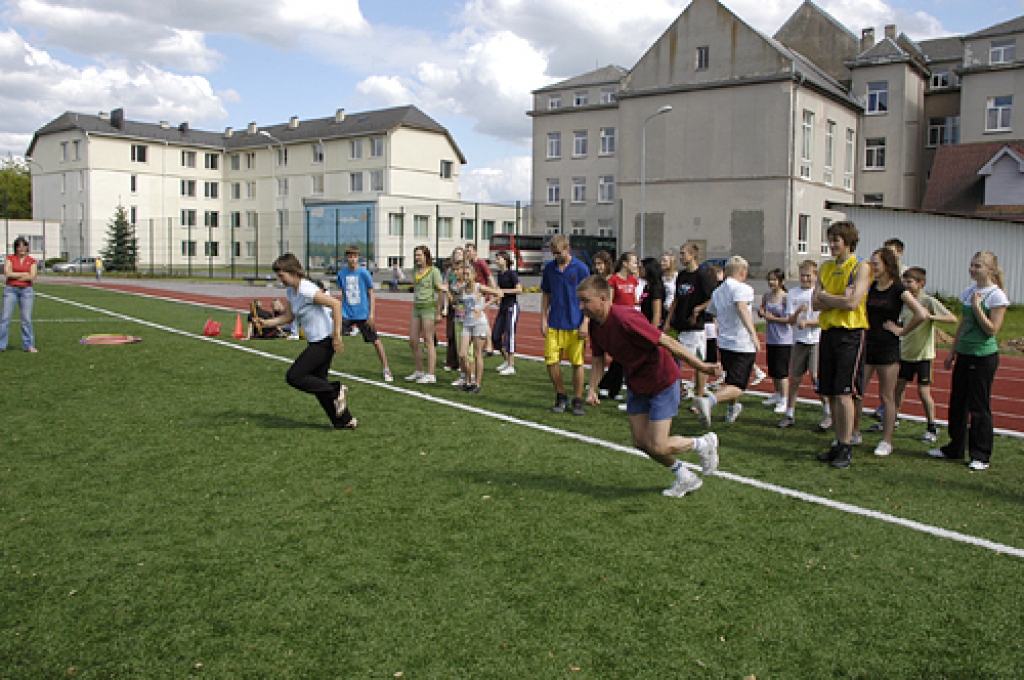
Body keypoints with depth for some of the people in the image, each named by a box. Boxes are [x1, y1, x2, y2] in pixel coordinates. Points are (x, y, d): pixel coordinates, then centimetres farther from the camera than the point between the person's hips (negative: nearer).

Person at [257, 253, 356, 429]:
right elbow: (288, 316, 19)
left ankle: (336, 391, -3)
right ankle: (345, 420, 20)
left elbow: (335, 303, -24)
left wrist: (337, 335, -23)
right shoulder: (290, 292, 11)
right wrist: (266, 323, 4)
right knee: (317, 381, 14)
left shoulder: (306, 290, -19)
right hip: (315, 342, 10)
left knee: (293, 377, -9)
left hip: (324, 341, -10)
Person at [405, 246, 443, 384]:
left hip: (429, 307, -7)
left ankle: (431, 375, -2)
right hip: (416, 308, 7)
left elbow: (440, 292, -9)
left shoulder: (433, 271, -7)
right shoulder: (416, 272, 14)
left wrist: (438, 312, -12)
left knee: (428, 341, -6)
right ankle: (419, 371, 18)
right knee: (413, 341, 7)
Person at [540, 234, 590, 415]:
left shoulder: (580, 268, -4)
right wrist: (543, 319, 6)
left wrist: (585, 323, -8)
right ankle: (561, 397, 19)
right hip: (554, 324, 3)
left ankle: (578, 401, 16)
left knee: (577, 363, 3)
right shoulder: (549, 268, 6)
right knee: (551, 362, 0)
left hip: (575, 324, -3)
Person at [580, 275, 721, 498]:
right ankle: (685, 478, 28)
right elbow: (598, 358, 9)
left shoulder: (624, 319, -30)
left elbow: (667, 342, -26)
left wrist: (701, 366, -24)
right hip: (636, 385, 8)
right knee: (640, 441, 6)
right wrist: (592, 390, -5)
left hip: (662, 381, -8)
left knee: (657, 447, -9)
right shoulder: (595, 325, -5)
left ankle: (704, 443, 19)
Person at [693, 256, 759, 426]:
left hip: (724, 343, 7)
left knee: (730, 381, 27)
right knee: (737, 387, -10)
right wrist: (753, 334, -41)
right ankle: (708, 400, -34)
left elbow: (710, 312, 23)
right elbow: (741, 307, -31)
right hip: (742, 345, -7)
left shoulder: (717, 292, 10)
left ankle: (732, 409, 44)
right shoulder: (743, 288, -12)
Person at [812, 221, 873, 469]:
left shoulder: (861, 267, -4)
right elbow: (815, 304, 6)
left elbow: (852, 302, -16)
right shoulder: (826, 268, 14)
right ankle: (838, 442, 16)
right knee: (831, 393, 7)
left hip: (850, 334, -6)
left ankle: (846, 447, -2)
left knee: (844, 392, -9)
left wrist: (826, 297, -3)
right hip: (828, 332, 6)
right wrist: (840, 299, -9)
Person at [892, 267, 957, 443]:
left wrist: (930, 316, -29)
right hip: (905, 353, 6)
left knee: (923, 391, -3)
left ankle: (932, 428, 11)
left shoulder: (929, 301, -12)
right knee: (898, 387, 10)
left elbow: (953, 319, -19)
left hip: (923, 354, -6)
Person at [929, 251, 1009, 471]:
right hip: (964, 354, 7)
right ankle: (955, 448, 22)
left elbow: (992, 329, -15)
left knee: (979, 407, -1)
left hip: (984, 356, -7)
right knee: (957, 403, 11)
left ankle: (981, 456, 9)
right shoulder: (969, 292, 11)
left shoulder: (997, 296, -10)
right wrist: (953, 352, 17)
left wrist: (977, 306, -19)